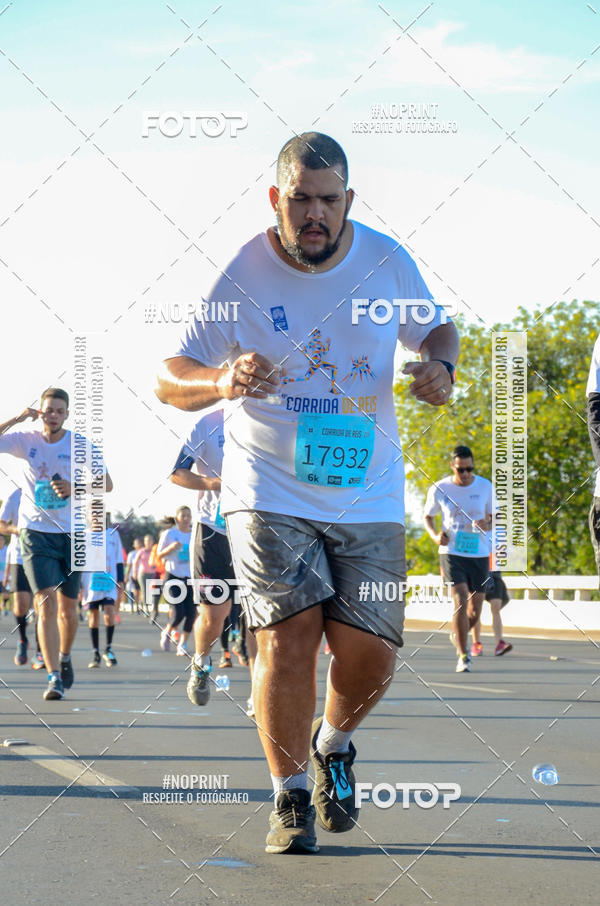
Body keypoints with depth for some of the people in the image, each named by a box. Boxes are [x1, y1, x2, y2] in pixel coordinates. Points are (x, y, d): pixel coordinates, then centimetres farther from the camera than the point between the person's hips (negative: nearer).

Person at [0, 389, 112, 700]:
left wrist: (75, 488, -19)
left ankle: (64, 657, 38)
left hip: (72, 534, 1)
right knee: (46, 604, -14)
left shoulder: (82, 445, -2)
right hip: (36, 533, -1)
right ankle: (54, 677, -15)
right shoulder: (25, 440, -1)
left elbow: (106, 483, -2)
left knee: (68, 608, 10)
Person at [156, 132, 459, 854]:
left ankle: (333, 743, 30)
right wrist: (222, 380, -30)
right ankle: (290, 796, 5)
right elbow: (170, 381, -7)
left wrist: (440, 367, -8)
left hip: (367, 492, 2)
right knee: (288, 635, -14)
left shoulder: (387, 261, -2)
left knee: (368, 652, -5)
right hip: (268, 490, -2)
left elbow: (435, 328, 16)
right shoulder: (241, 276, -10)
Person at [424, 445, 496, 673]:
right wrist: (435, 535, -9)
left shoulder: (485, 487, 0)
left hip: (479, 554, 2)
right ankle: (463, 656, -9)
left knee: (475, 611, 7)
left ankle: (457, 635, 39)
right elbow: (428, 517, 11)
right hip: (451, 552, -2)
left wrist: (487, 525, -14)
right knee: (460, 601, -17)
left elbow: (494, 518, 10)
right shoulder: (439, 489, -3)